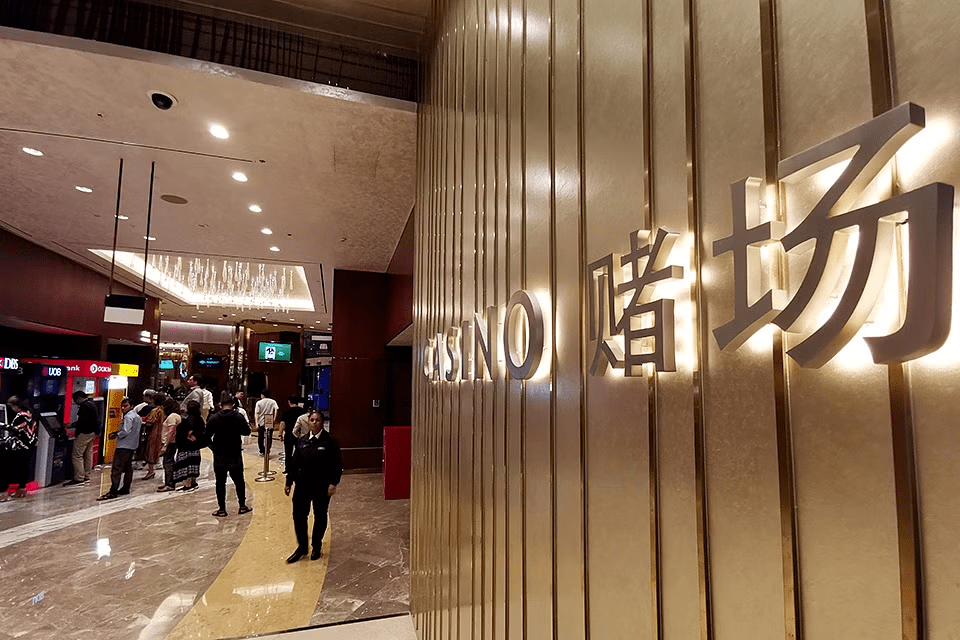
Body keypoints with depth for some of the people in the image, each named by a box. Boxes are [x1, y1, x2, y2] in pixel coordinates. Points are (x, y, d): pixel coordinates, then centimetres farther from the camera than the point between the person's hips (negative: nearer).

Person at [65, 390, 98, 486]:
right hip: (92, 433, 10)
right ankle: (86, 477, 19)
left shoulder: (84, 406, -15)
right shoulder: (91, 404, 17)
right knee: (88, 455, 13)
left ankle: (79, 478, -5)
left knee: (77, 455, -6)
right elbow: (97, 420, 20)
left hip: (84, 433, -10)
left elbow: (82, 420, -24)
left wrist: (73, 425, -11)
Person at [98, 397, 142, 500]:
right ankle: (125, 489, 20)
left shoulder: (128, 417, -13)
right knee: (128, 468, 14)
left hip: (124, 446, -10)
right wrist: (117, 432, 13)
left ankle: (113, 492, -9)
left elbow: (125, 431, -22)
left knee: (116, 469, -8)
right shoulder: (137, 416, 16)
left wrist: (115, 435, -7)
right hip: (132, 446, 10)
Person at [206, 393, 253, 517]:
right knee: (239, 481, 12)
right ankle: (242, 506, 17)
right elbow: (247, 431, -1)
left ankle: (222, 509, 12)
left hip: (219, 455, 0)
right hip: (235, 455, 0)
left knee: (220, 482, 9)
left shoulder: (214, 418, -6)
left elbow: (207, 435, -3)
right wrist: (247, 425, 19)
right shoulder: (238, 417, -8)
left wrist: (213, 446, 11)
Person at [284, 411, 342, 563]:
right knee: (298, 516, 4)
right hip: (302, 485, 3)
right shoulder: (302, 441, 6)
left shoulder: (330, 441, -7)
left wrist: (333, 483, -15)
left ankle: (316, 547, 29)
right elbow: (294, 463, 12)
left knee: (320, 517, 10)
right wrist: (289, 482, 11)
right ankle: (302, 547, 23)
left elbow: (337, 464, -9)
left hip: (321, 487, -3)